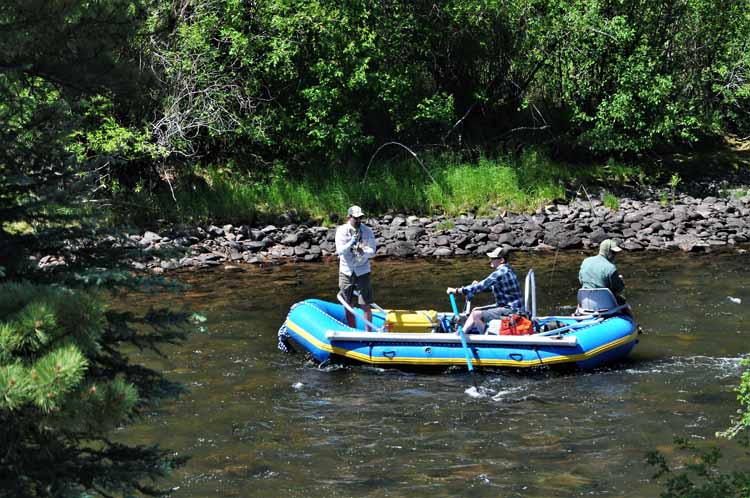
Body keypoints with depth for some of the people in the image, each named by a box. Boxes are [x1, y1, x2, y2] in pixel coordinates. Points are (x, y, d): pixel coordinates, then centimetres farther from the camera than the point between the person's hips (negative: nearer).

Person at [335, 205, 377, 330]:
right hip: (346, 272, 1)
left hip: (362, 272, -1)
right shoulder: (341, 231, -5)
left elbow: (372, 251, -9)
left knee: (366, 306, -2)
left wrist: (363, 252, -31)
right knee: (348, 306, 9)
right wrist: (351, 243, -33)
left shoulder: (367, 231, -5)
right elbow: (340, 251, -15)